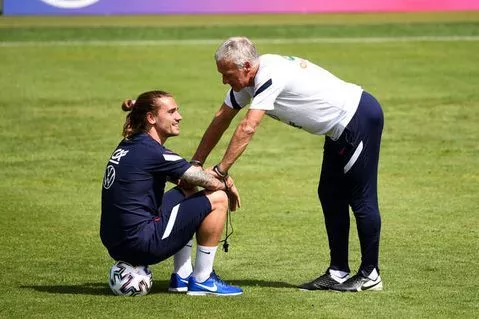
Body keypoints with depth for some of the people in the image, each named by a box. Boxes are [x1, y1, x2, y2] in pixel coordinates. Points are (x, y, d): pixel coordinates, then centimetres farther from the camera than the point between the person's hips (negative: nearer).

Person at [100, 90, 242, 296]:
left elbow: (182, 175, 25)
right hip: (141, 245, -10)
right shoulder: (151, 151, -14)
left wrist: (219, 179, 11)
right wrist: (227, 186, 14)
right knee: (217, 199, -4)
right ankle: (202, 281, 4)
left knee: (186, 193, 29)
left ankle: (181, 278, 25)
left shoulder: (128, 146, 14)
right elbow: (208, 181, -8)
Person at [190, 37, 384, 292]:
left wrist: (220, 171, -28)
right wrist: (195, 164, 5)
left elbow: (247, 129, -31)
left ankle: (370, 275, 3)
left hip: (360, 119, -10)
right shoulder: (247, 79, 4)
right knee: (330, 196, 11)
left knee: (361, 199, -4)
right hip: (340, 128, 10)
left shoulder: (269, 77, -25)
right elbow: (221, 119, 9)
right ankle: (338, 273, 16)